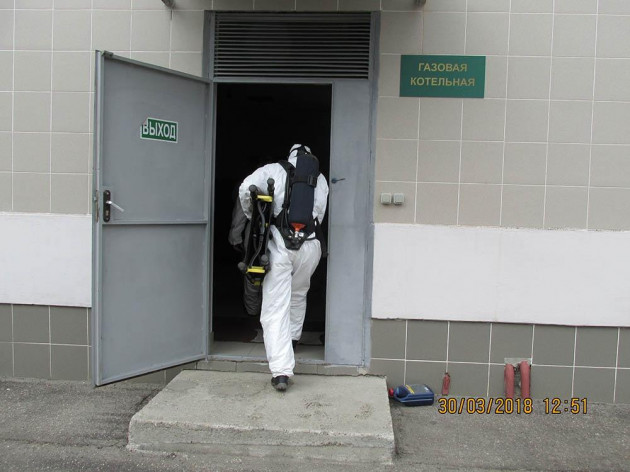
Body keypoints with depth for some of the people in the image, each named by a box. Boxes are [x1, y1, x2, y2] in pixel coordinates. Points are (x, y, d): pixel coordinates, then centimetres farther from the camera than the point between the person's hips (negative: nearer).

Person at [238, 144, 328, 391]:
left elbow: (246, 188, -6)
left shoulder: (273, 170, 8)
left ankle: (281, 371, -8)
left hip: (279, 243, -3)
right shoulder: (320, 179, 15)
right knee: (298, 295, 29)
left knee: (275, 308, -2)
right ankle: (292, 340, 48)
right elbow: (320, 215, 8)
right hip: (310, 245, 3)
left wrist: (254, 217, 9)